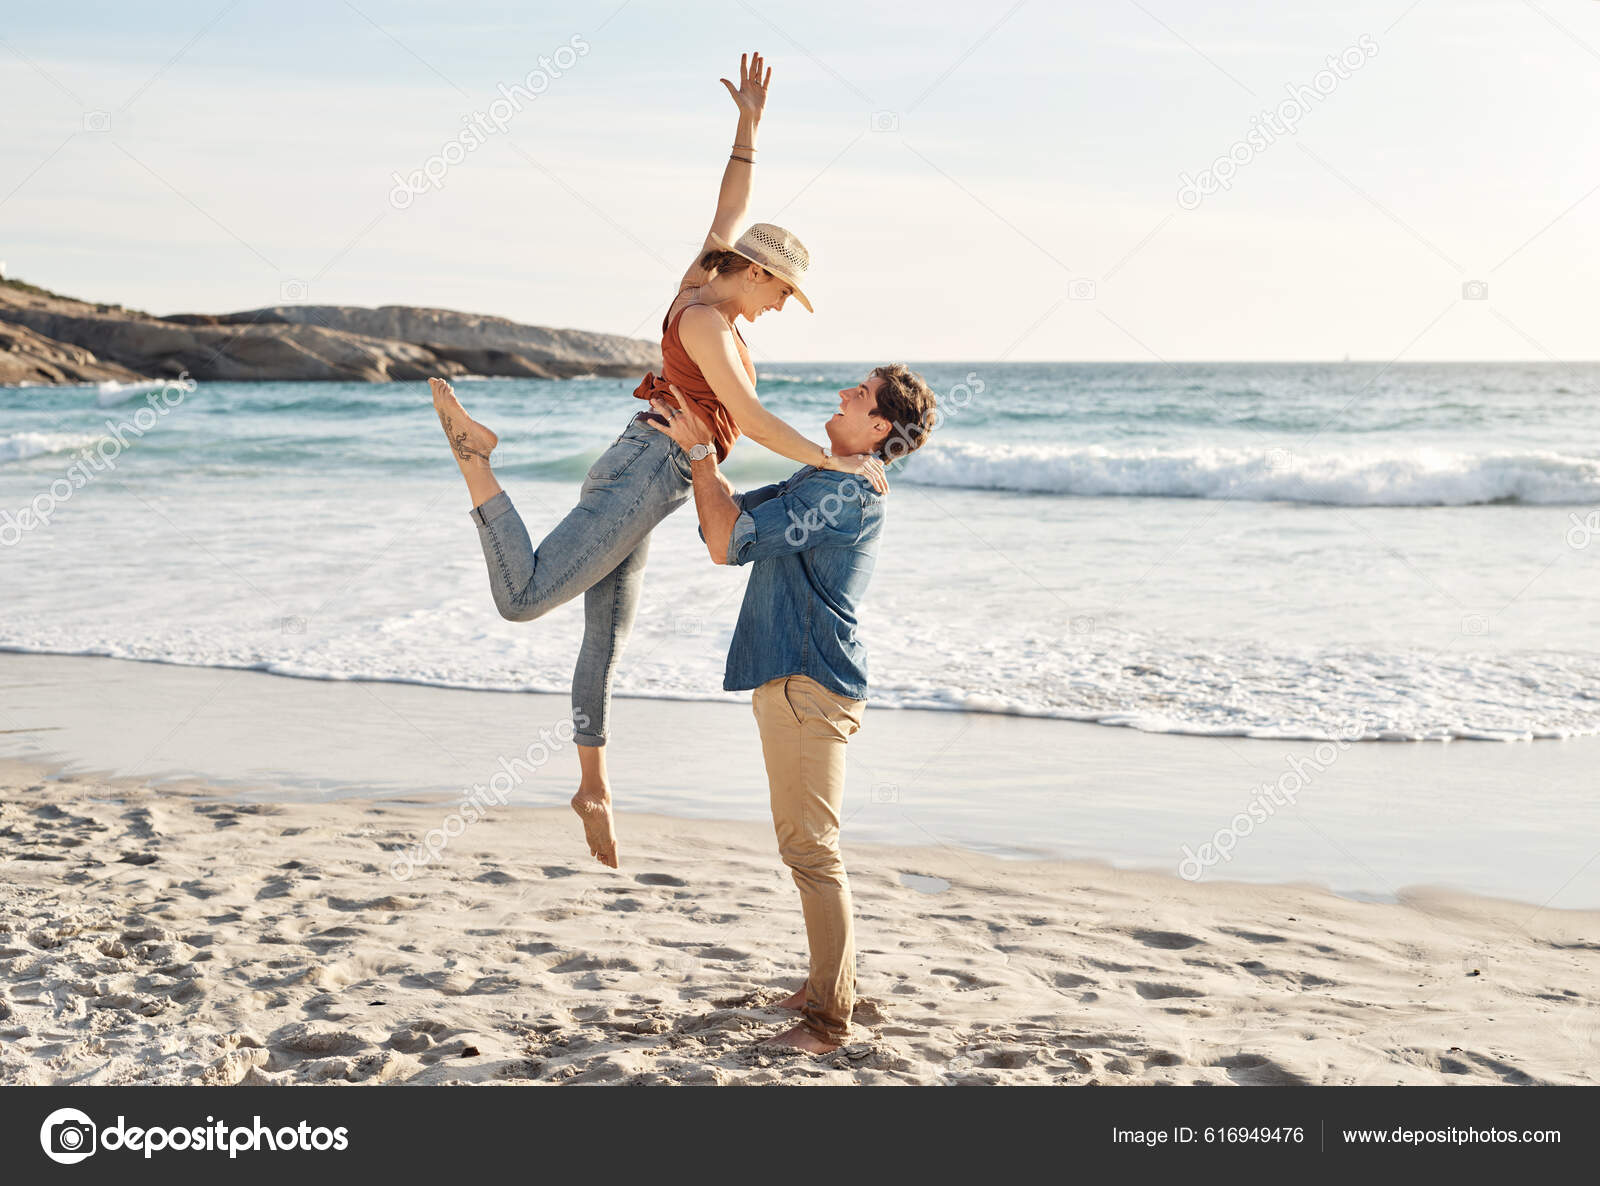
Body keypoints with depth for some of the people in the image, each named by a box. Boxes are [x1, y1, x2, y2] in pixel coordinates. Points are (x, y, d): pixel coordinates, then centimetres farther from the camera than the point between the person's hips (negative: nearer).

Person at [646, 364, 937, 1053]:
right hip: (792, 680, 11)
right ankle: (831, 983, 30)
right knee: (806, 845, 18)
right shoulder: (819, 482, 17)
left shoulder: (845, 495, -17)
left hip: (809, 686, -11)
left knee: (811, 848, -7)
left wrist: (698, 450, -11)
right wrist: (698, 441, 9)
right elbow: (731, 520, 19)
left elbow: (727, 542, -20)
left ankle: (830, 1018, 0)